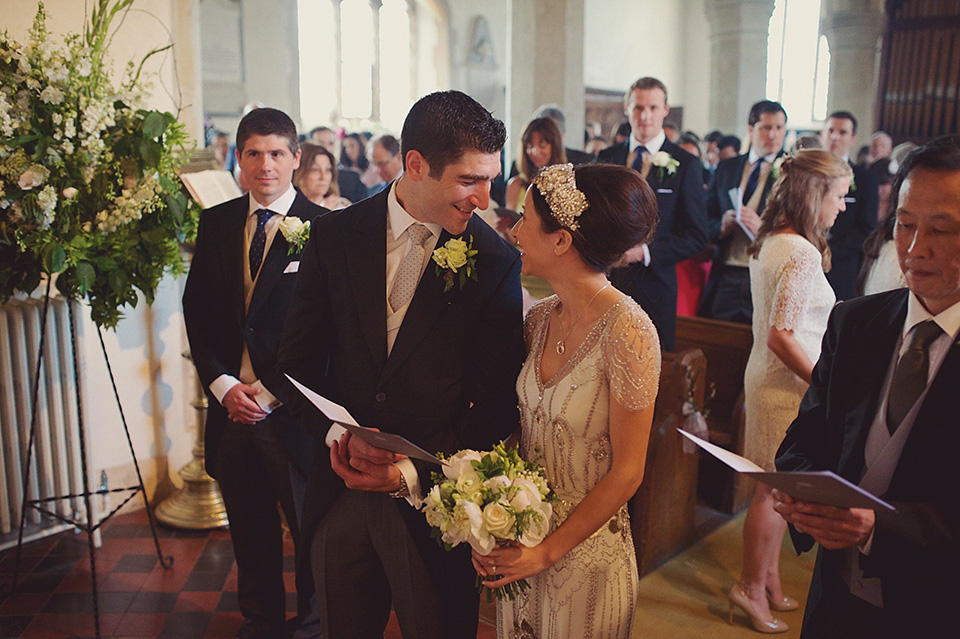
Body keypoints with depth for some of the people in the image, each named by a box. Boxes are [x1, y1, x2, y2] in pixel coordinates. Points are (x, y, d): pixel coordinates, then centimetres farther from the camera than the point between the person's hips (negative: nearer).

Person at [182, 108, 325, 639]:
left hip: (291, 409, -4)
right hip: (231, 404, 5)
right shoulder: (215, 223, 8)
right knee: (249, 530, 19)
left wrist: (267, 391, -11)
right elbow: (197, 311, 8)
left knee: (310, 527, 10)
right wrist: (223, 385, -4)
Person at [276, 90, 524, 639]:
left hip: (434, 496, -2)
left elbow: (499, 402, -9)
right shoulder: (337, 235, -3)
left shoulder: (497, 262, -11)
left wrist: (414, 473, -16)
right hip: (340, 491, 3)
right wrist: (336, 434, -13)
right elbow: (300, 359, 2)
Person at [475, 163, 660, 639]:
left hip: (585, 549, -6)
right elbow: (523, 427, 5)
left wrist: (547, 551, -14)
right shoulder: (539, 319, -3)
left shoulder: (627, 331, -23)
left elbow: (626, 473, -18)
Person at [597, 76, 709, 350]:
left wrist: (645, 251, -14)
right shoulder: (606, 158, 11)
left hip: (654, 285, -2)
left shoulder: (685, 165, 1)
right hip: (606, 282, 2)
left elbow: (696, 236, -1)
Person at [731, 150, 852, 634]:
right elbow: (782, 337, -24)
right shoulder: (803, 253, -21)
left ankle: (769, 579, 32)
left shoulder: (768, 242, 8)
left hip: (767, 374, 9)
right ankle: (753, 587, 21)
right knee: (775, 490, 5)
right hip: (789, 383, -9)